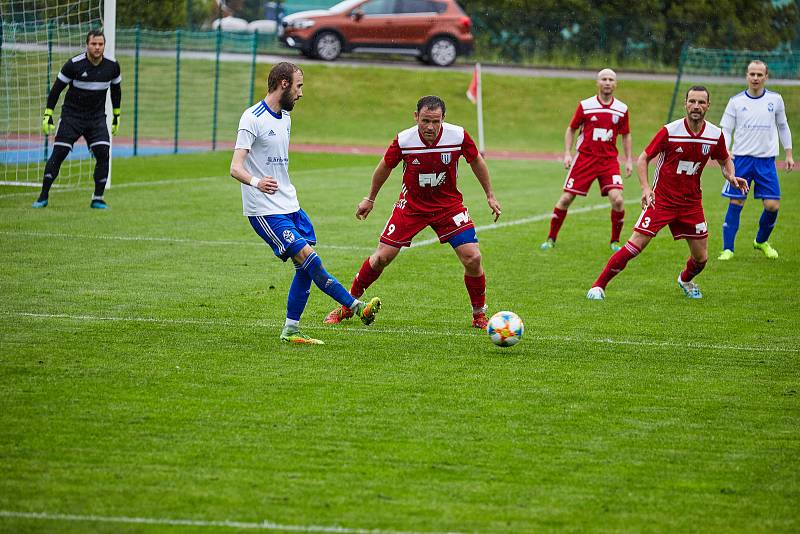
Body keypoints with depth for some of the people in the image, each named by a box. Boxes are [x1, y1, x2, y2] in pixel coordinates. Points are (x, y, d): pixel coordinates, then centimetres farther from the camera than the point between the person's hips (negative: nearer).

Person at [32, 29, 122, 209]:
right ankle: (43, 196, 1)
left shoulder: (112, 66, -2)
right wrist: (48, 114, -6)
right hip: (72, 115, -2)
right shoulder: (74, 64, -13)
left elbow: (116, 90, 15)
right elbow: (56, 88, -4)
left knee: (103, 153, -13)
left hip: (97, 118, 3)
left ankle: (98, 198, -2)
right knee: (58, 153, -9)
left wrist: (117, 115, 19)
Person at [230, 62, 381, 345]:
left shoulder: (285, 117, 14)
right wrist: (256, 182, -42)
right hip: (265, 212, -9)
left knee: (305, 268, 2)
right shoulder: (253, 118, -14)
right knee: (309, 258, -17)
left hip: (289, 206, 9)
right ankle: (356, 307, -15)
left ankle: (291, 330, 9)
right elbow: (235, 167, -22)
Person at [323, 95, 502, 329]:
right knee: (382, 257, -5)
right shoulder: (403, 140, -20)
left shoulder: (458, 136, -19)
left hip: (448, 204, 0)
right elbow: (385, 167, 1)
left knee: (472, 258, -13)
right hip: (411, 204, 0)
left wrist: (490, 196, 10)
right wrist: (370, 199, 13)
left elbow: (476, 162, 2)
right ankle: (348, 305, 15)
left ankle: (479, 315, 8)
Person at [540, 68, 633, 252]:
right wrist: (567, 153, -2)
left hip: (609, 159, 1)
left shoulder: (621, 109, 3)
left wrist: (628, 160, 8)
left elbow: (626, 135, 14)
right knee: (566, 198, -3)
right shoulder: (586, 106, -3)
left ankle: (615, 242, 4)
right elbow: (571, 129, 7)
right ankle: (551, 239, 13)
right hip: (585, 157, -1)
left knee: (617, 199, -16)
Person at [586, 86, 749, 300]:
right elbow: (643, 159, -7)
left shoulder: (715, 135, -3)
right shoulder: (669, 131, -14)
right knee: (635, 246, -14)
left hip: (691, 201, 4)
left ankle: (685, 280, 40)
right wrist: (645, 188, -21)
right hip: (661, 199, -4)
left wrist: (731, 177, -6)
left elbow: (725, 160, 16)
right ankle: (599, 285, -2)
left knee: (701, 258, 6)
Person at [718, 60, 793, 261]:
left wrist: (789, 154, 13)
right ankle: (727, 249, 3)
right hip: (741, 159, -1)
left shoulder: (775, 99, 5)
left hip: (766, 160, 1)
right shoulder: (736, 101, 1)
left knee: (772, 205, -4)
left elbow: (783, 126, 16)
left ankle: (762, 241, 21)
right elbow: (725, 129, 2)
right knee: (735, 204, -4)